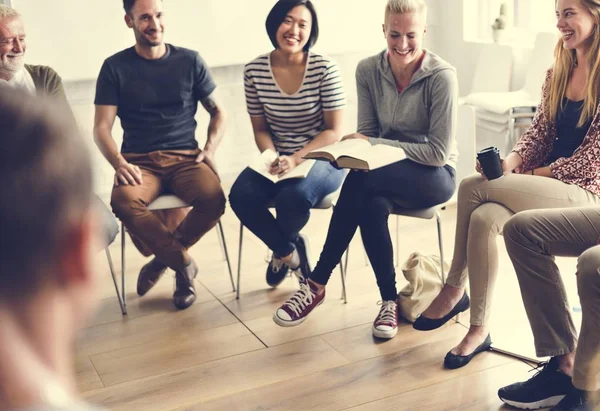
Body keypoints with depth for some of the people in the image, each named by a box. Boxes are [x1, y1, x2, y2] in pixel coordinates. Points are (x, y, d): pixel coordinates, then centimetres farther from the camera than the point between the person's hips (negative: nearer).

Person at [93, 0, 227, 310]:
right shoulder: (115, 67, 5)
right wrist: (119, 163, -18)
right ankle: (183, 264, -11)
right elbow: (102, 127, 1)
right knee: (123, 201, -35)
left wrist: (210, 149, -4)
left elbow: (218, 112, 15)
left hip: (185, 158, 1)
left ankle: (163, 257, -2)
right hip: (139, 161, -1)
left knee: (214, 199, -31)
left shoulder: (190, 61, 8)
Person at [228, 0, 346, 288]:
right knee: (241, 196, -24)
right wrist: (273, 159, -15)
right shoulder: (255, 70, -3)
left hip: (322, 159, -3)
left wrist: (296, 159, -24)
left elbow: (334, 131, -10)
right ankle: (289, 251, 7)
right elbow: (260, 129, 6)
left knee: (294, 196, -34)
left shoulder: (324, 68, -12)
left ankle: (282, 251, 6)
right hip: (277, 159, 3)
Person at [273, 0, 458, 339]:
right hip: (386, 176, 4)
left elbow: (438, 152, -16)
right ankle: (390, 300, -15)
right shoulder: (368, 70, -2)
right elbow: (367, 133, 5)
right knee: (372, 203, -34)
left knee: (360, 182, -33)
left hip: (433, 176, -4)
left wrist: (375, 144, -20)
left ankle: (318, 284, -22)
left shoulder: (442, 76, -16)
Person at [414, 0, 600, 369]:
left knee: (473, 187, -24)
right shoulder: (558, 72, 11)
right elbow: (539, 132, 10)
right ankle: (479, 329, -14)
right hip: (543, 183, 6)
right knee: (483, 218, -25)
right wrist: (511, 161, -10)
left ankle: (455, 290, -8)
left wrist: (526, 175, -11)